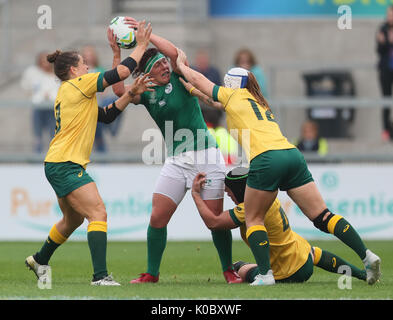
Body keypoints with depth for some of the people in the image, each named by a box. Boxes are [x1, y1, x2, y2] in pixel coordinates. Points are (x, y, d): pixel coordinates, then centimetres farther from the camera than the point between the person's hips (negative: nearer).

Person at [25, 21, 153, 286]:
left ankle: (39, 260, 42)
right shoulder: (77, 85, -9)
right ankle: (100, 276, -26)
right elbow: (121, 72, -11)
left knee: (73, 219, 24)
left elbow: (107, 115, 19)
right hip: (65, 164, -10)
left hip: (60, 165, 10)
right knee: (98, 213, -18)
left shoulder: (70, 92, 19)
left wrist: (130, 94, 8)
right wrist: (141, 46, -1)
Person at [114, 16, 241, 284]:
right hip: (176, 161, 4)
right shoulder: (147, 94, 8)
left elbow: (174, 52, -18)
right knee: (157, 217, -5)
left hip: (206, 156, -4)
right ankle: (152, 273, 7)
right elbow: (119, 90, -6)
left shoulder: (179, 79, -1)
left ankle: (229, 270, 10)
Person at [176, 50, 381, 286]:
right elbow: (219, 103, 48)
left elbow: (197, 79, 27)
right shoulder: (260, 103, 33)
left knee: (254, 219, 9)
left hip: (266, 158, -6)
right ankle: (366, 256, -10)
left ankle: (265, 274, -5)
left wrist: (181, 64, 45)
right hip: (293, 155, 6)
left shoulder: (234, 95, 14)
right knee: (322, 216, 2)